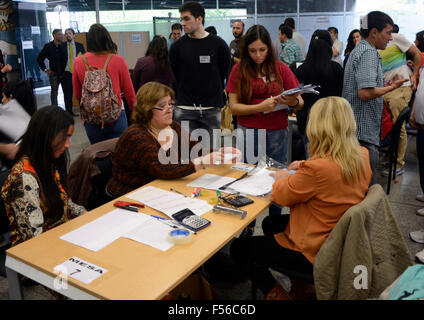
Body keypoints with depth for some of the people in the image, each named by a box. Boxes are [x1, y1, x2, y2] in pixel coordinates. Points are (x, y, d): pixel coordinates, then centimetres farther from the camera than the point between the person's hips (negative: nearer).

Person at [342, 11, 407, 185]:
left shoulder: (359, 50, 19)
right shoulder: (369, 53, -14)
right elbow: (366, 93, -25)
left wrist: (386, 86, 20)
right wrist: (391, 88, -10)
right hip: (364, 133, -11)